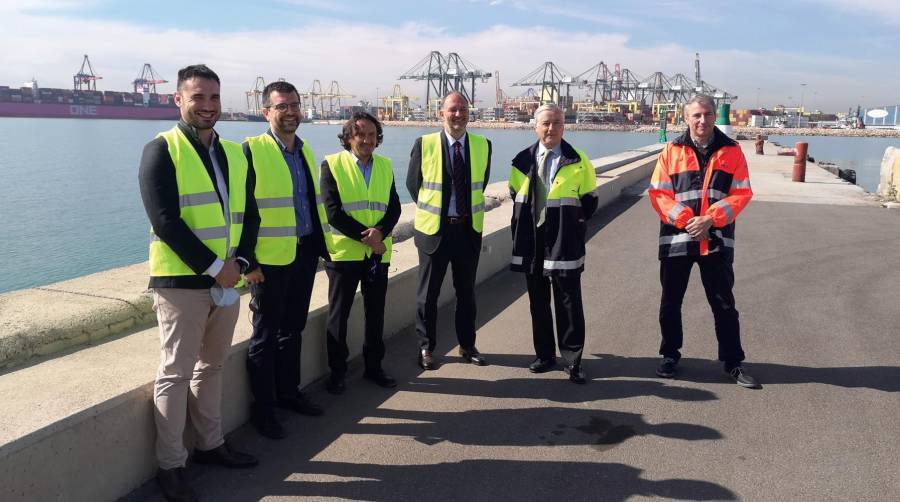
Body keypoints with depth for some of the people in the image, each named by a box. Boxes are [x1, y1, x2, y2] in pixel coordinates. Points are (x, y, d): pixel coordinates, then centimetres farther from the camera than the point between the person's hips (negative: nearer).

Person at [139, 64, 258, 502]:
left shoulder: (235, 154, 12)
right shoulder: (162, 150, -7)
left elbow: (248, 214, 12)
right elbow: (165, 220, -16)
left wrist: (239, 261, -5)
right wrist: (213, 267, -17)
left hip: (227, 280, 6)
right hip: (181, 282, -6)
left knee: (211, 367, 16)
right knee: (176, 375, 2)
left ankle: (210, 445, 30)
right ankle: (169, 466, 13)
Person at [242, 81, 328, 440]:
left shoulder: (305, 151, 12)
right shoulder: (252, 151, -9)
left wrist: (322, 246, 15)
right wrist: (247, 259, -15)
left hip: (304, 253, 6)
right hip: (270, 258, -6)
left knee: (293, 329, 17)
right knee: (265, 335, 5)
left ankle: (288, 393, 32)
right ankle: (263, 408, 17)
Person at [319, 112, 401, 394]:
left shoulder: (385, 166, 9)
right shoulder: (332, 165, -5)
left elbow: (394, 207, 3)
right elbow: (333, 212, -12)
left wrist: (381, 231, -17)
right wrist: (367, 236, -15)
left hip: (378, 252, 4)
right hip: (344, 251, -4)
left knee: (376, 313, 11)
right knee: (338, 315, 5)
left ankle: (373, 366, 26)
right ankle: (337, 371, 18)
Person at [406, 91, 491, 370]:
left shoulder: (482, 145, 1)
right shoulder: (424, 144, -7)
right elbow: (413, 183, 4)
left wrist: (468, 210, 13)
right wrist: (431, 211, 7)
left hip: (469, 229, 2)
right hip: (434, 229, -2)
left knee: (466, 292, 14)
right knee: (428, 293, 8)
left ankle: (467, 346, 29)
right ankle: (426, 348, 23)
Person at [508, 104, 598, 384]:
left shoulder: (577, 161, -1)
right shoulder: (523, 161, 6)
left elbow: (589, 202, 4)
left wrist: (570, 223, 0)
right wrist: (528, 221, 10)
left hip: (564, 244, -3)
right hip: (532, 243, 3)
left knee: (569, 303, -1)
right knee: (538, 302, 11)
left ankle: (573, 360, 8)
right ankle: (544, 355, 24)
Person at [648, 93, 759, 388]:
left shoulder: (731, 151, 2)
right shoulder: (672, 151, 2)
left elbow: (742, 193, -2)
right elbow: (658, 193, -2)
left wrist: (710, 219, -15)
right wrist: (685, 220, -14)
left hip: (717, 241, 0)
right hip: (676, 239, 1)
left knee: (724, 304, 7)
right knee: (670, 303, 10)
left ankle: (732, 362, 19)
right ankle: (670, 356, 27)